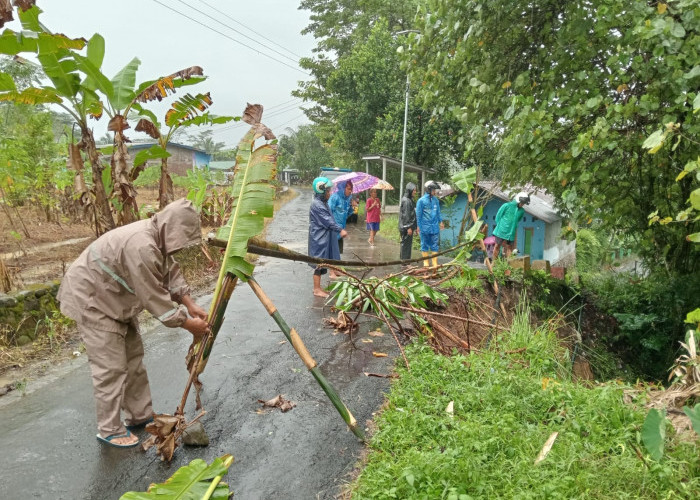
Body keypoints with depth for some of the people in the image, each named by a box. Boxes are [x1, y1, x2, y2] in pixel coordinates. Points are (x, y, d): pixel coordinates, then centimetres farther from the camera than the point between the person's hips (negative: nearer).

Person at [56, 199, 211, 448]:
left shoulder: (157, 237, -4)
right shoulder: (142, 247, -35)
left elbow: (170, 272, 5)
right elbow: (154, 297, -30)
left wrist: (190, 305, -6)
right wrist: (188, 324, -20)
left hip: (113, 297, 10)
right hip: (90, 299, -10)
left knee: (133, 355, 14)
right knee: (111, 367, -5)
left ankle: (140, 415, 27)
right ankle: (110, 430, 12)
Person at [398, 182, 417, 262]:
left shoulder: (409, 200, 14)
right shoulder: (406, 201, -16)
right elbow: (405, 215, -19)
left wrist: (414, 226, 21)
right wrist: (408, 227, -20)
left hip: (409, 226, 10)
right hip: (406, 227, -10)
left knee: (407, 243, 14)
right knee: (406, 243, -3)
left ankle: (403, 258, 22)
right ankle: (405, 261, 3)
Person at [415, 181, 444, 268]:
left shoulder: (436, 200, 6)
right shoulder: (421, 200, -7)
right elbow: (418, 214, -3)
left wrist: (440, 222, 15)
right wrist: (419, 226, -3)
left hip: (435, 227, 4)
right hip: (425, 228, -4)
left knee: (435, 245, 5)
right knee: (425, 245, 6)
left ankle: (435, 263, 11)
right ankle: (426, 262, 18)